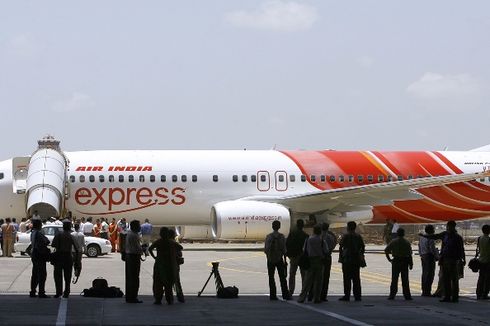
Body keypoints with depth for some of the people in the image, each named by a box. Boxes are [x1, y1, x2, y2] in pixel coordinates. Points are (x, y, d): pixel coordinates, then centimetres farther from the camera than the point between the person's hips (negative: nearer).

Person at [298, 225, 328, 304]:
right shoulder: (322, 241, -6)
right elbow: (326, 251, -4)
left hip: (310, 261, 2)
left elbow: (304, 250, 4)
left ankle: (302, 297, -1)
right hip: (319, 261, -2)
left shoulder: (308, 240, 0)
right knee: (318, 280, 4)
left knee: (308, 280, 5)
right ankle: (316, 298, 3)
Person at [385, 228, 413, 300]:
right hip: (405, 261, 0)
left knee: (394, 279, 3)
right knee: (405, 279, 4)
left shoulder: (393, 242, -1)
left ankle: (392, 295, 0)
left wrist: (389, 259, 5)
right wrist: (411, 264, 3)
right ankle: (407, 295, 4)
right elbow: (410, 254, -2)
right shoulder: (407, 242, 0)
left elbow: (386, 250, -3)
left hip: (396, 261, 0)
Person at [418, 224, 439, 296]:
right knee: (430, 274, -7)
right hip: (430, 256, -9)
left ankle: (424, 291, 16)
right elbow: (432, 249, -17)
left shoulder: (421, 237, 13)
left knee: (424, 274, 13)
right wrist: (437, 257, -7)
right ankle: (427, 292, -10)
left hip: (423, 257, 9)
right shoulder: (430, 238, -14)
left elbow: (419, 247, 18)